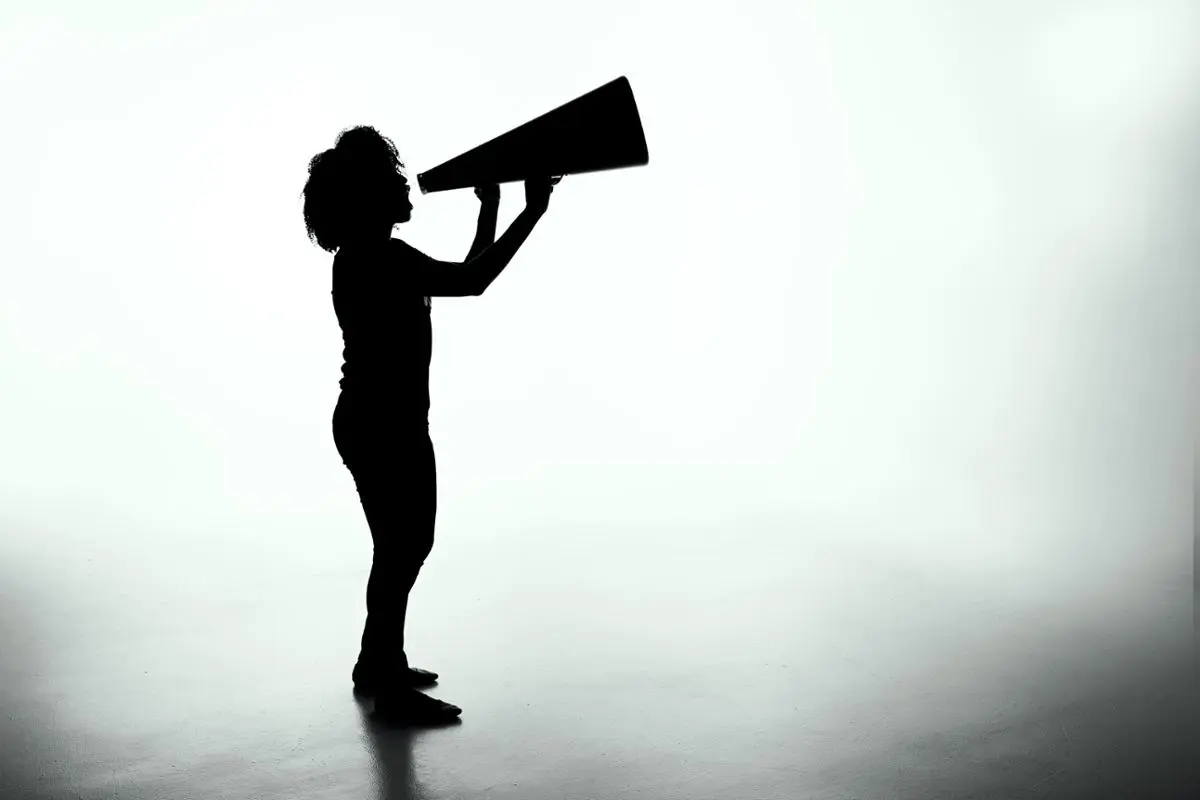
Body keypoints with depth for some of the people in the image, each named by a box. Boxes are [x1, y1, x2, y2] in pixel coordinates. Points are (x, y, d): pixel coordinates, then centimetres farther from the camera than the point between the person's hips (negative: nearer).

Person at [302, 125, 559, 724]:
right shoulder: (375, 258, -18)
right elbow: (472, 282, -25)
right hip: (382, 427, -11)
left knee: (406, 543, 20)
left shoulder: (374, 257, 14)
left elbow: (466, 275, 19)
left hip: (387, 423, 11)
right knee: (401, 548, -1)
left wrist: (490, 208, 20)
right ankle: (392, 690, 12)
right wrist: (532, 211, -20)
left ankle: (377, 663, 34)